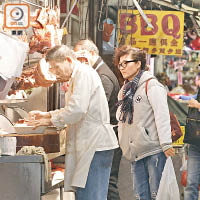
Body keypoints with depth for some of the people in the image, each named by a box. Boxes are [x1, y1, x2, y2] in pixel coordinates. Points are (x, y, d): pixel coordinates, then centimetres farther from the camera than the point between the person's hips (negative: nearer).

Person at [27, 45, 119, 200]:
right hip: (89, 145, 10)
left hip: (96, 145, -10)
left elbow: (77, 110, -21)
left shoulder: (84, 73, -11)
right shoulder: (77, 76, 21)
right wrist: (46, 115, 17)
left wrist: (51, 121, -10)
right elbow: (72, 110, 31)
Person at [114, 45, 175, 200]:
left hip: (154, 150, -7)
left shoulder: (151, 85, -5)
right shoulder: (125, 90, 19)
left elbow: (162, 114, -13)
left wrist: (166, 144, -19)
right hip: (136, 152, 8)